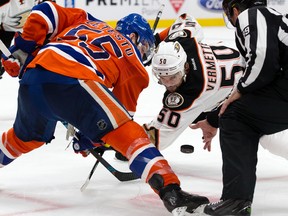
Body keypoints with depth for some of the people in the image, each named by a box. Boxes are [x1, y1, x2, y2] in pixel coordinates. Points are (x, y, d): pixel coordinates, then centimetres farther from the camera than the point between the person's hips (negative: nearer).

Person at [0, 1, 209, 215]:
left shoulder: (84, 20, 35)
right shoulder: (133, 62, 23)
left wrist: (22, 51, 22)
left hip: (33, 76, 6)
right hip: (72, 80, -6)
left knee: (28, 136, 33)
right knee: (129, 134, -3)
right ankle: (170, 191, -18)